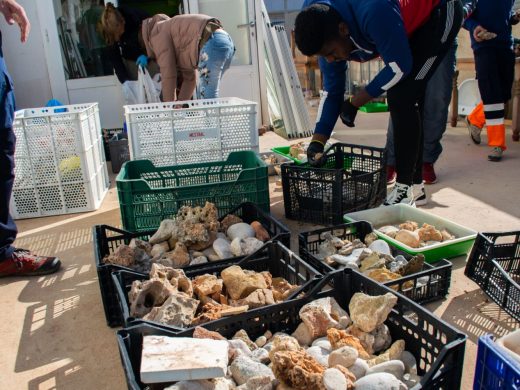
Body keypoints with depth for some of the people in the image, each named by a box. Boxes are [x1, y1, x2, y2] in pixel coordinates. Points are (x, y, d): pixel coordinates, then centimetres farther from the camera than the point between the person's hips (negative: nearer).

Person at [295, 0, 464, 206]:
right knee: (407, 101, 5)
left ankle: (405, 188, -15)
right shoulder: (326, 36, -14)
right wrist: (317, 141, -13)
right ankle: (415, 184, 15)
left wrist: (354, 103, -22)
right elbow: (332, 91, -6)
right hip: (415, 23, 8)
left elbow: (399, 67, -29)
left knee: (402, 97, -20)